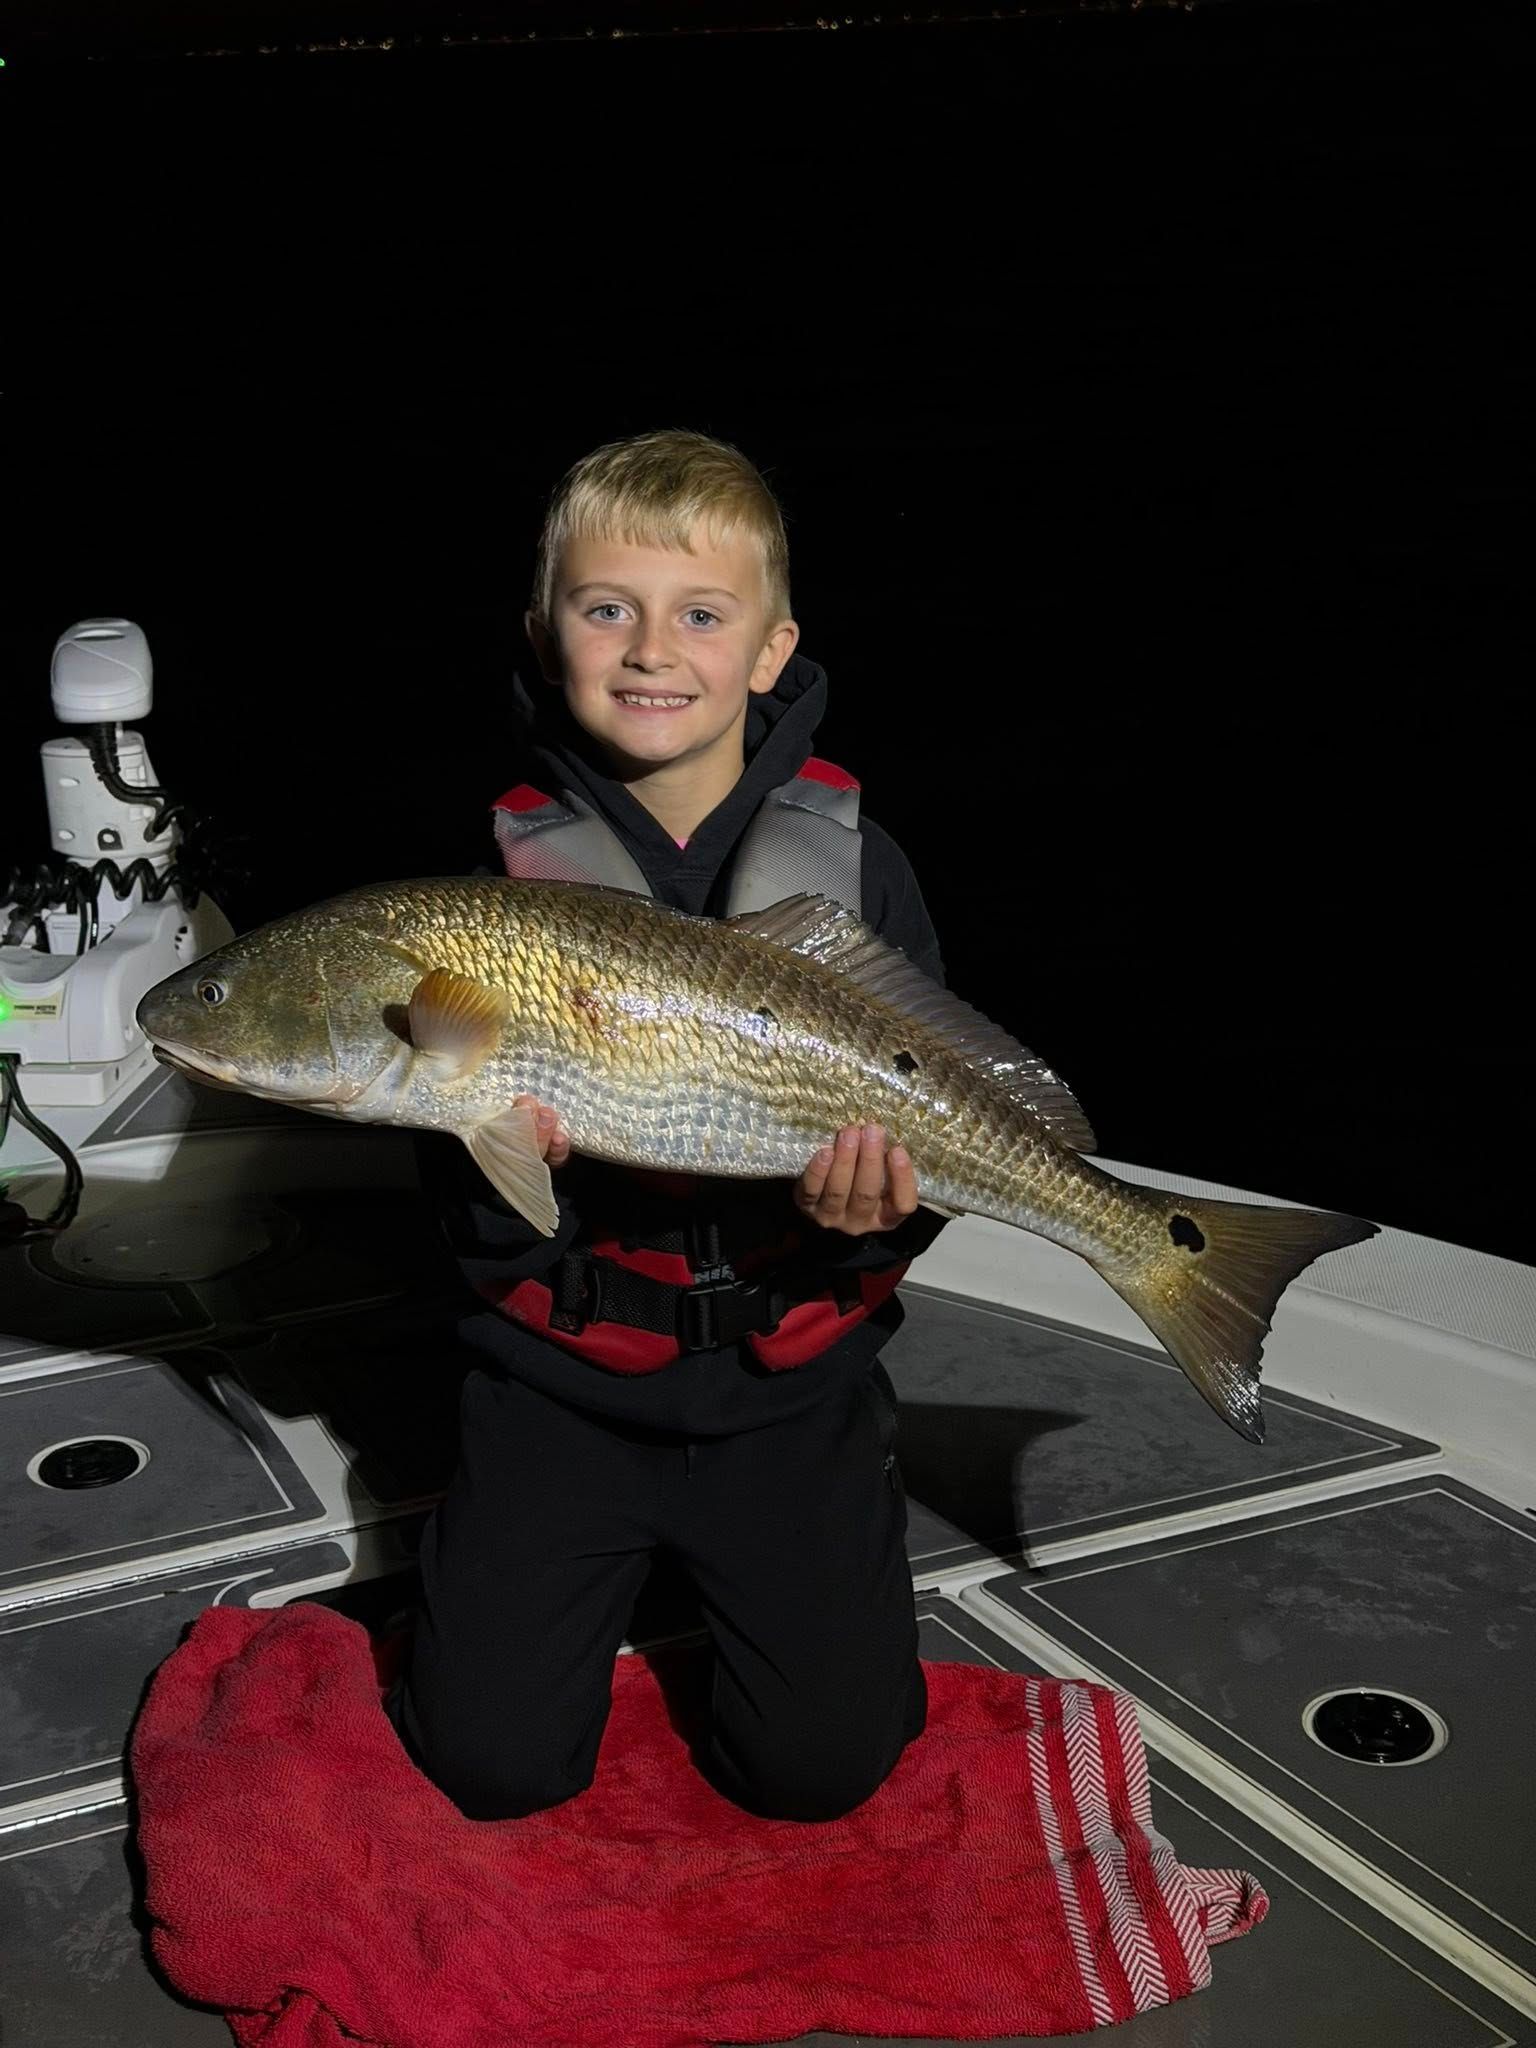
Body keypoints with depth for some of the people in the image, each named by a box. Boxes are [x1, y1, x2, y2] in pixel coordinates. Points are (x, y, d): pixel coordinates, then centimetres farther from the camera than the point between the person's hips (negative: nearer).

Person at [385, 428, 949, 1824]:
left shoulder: (850, 860, -7)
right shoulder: (510, 863, -7)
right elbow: (473, 1226, -4)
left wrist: (872, 1212, -26)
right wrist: (508, 1168, -27)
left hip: (791, 1380, 0)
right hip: (565, 1379, 1)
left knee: (819, 1768, -3)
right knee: (496, 1766, -2)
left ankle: (733, 1564, 26)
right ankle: (613, 1564, 28)